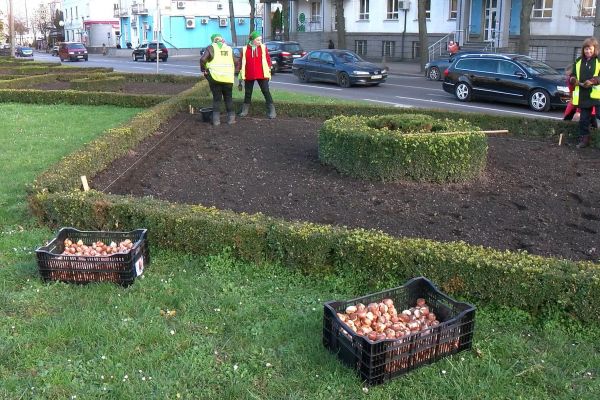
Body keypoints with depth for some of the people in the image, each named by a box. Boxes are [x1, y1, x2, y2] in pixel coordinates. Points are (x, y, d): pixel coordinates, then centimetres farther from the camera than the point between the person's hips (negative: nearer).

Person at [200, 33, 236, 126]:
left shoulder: (211, 47, 2)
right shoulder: (229, 48, 13)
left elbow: (203, 59, -13)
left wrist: (203, 69, 0)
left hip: (215, 77, -2)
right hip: (228, 78, 2)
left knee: (216, 99, 5)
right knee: (228, 98, 13)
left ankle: (216, 120, 3)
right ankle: (231, 118, 14)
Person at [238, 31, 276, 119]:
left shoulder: (263, 47, 3)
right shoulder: (245, 49, 4)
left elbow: (268, 59, 4)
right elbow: (242, 62, 7)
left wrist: (268, 71, -2)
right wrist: (241, 75, 6)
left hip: (262, 75, -1)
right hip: (249, 76, 1)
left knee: (266, 92, -4)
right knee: (248, 93, 10)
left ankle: (271, 111, -3)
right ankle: (245, 110, 22)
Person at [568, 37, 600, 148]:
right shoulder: (578, 61, 12)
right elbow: (572, 75, 18)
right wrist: (572, 79, -3)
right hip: (583, 96, 4)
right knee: (583, 118, 10)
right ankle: (584, 139, 19)